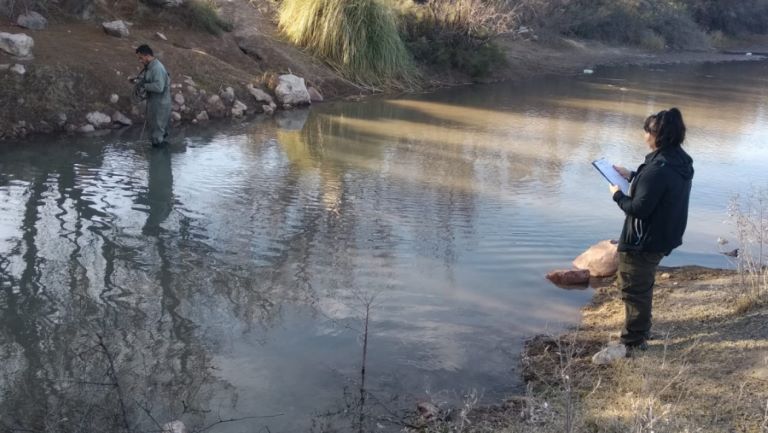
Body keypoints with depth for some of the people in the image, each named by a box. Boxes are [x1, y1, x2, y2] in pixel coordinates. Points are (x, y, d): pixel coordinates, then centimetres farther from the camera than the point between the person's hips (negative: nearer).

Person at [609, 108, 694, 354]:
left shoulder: (659, 169, -29)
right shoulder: (681, 162, 2)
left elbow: (639, 208, -26)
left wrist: (618, 195, -10)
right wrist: (632, 176, 11)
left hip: (644, 242, -10)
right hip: (663, 237, 10)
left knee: (633, 290, 5)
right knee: (643, 287, 26)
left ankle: (632, 343, 16)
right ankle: (642, 331, 43)